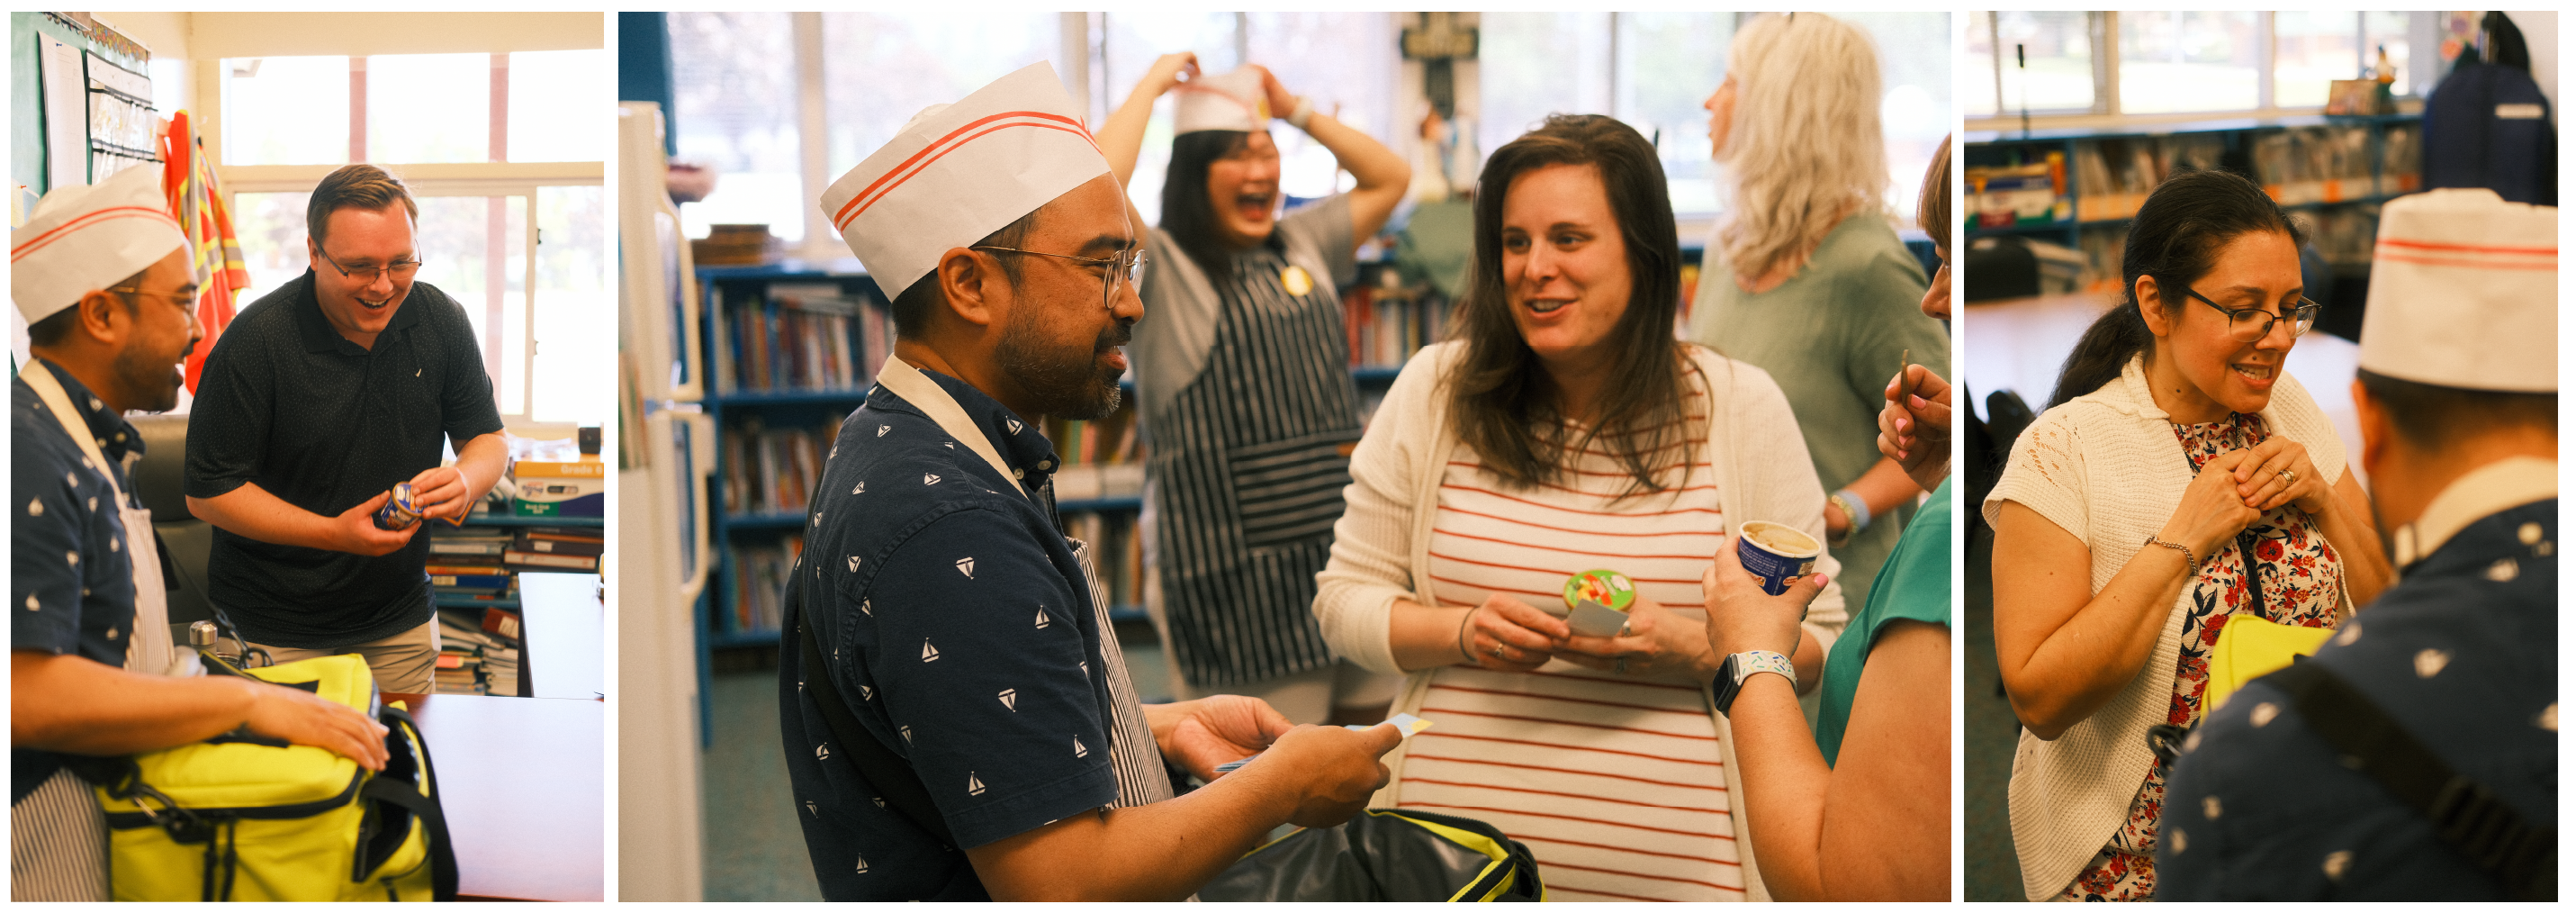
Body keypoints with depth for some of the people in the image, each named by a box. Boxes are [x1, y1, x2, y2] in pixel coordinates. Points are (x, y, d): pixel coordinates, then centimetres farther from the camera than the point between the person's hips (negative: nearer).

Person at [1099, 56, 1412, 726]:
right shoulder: (1164, 267, -2)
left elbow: (1391, 177, 26)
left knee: (1376, 717, 10)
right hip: (1240, 563, -7)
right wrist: (1153, 85, -7)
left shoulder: (1303, 245, 18)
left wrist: (1297, 111, 17)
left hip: (1350, 542, 7)